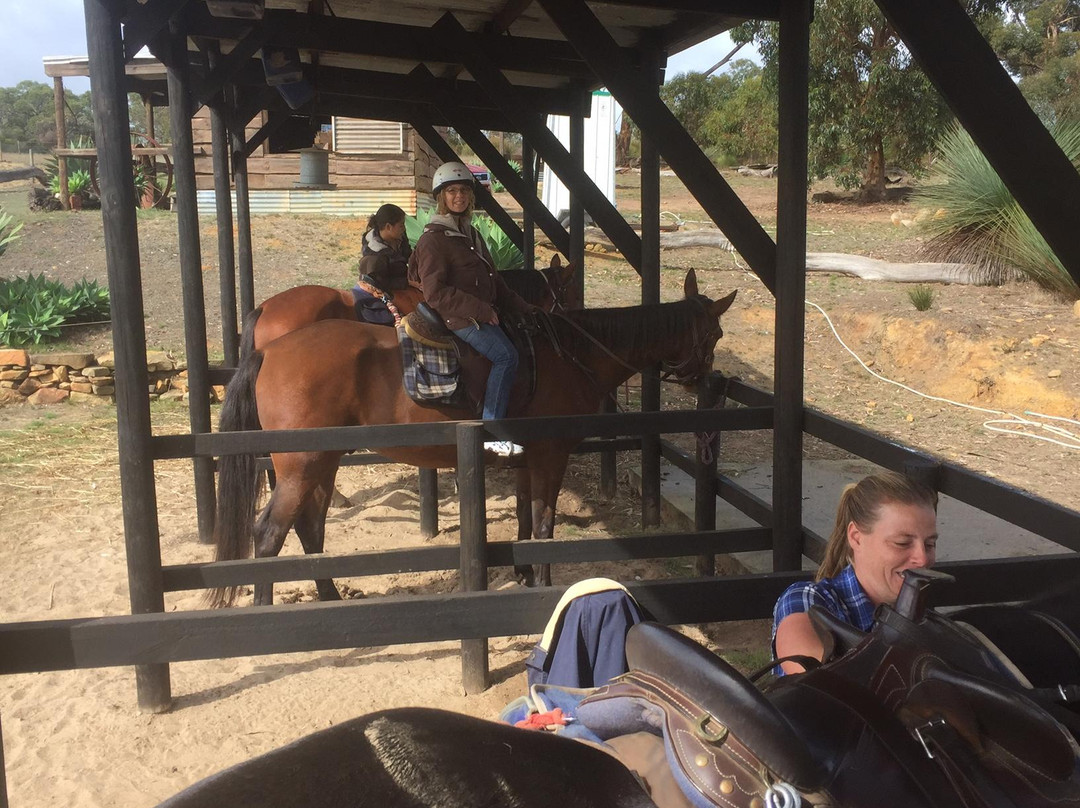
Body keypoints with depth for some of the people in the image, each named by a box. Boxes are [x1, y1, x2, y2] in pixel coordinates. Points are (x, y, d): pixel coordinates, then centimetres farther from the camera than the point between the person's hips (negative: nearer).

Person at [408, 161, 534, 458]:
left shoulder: (471, 234, 20)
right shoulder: (433, 239, -8)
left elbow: (494, 281, 24)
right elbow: (435, 294, -17)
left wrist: (523, 309, 15)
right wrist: (481, 310, -20)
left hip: (484, 314, 9)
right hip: (457, 319, -9)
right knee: (506, 355, -26)